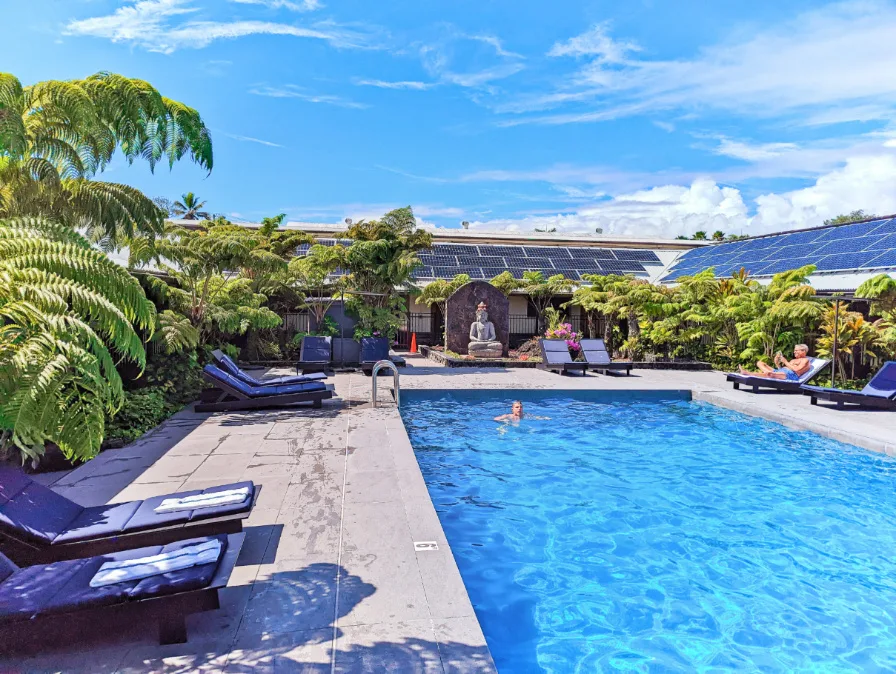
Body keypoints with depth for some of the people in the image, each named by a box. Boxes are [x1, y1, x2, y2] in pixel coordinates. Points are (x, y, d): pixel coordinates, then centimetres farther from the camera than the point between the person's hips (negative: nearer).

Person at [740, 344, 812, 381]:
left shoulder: (805, 360, 12)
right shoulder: (794, 360, 36)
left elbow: (797, 370, -9)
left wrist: (785, 362, -3)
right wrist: (777, 363, 7)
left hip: (791, 375, -10)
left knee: (769, 373, -39)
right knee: (760, 363, 4)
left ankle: (747, 373, -50)